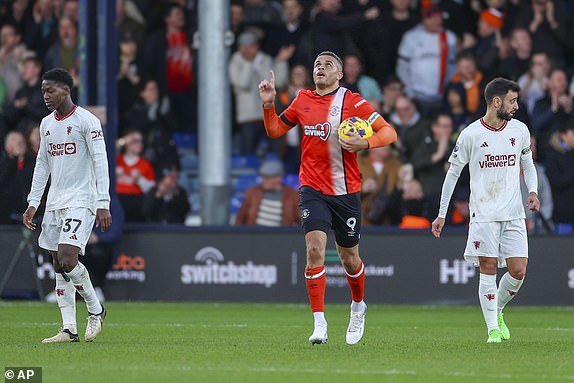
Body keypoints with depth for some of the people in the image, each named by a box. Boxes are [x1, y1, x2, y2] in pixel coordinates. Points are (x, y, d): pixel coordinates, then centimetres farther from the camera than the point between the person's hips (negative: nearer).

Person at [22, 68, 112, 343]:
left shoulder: (86, 121, -8)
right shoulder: (46, 124, 14)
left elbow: (100, 162, -10)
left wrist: (103, 204, -16)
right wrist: (33, 203, 12)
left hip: (81, 201, -7)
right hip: (55, 203, 7)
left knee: (67, 259, -19)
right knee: (59, 268, 3)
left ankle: (96, 310, 2)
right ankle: (69, 329, 5)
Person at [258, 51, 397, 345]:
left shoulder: (352, 102, -5)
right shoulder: (303, 100, 7)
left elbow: (389, 132, -7)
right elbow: (275, 130, 19)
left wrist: (364, 143, -24)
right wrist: (268, 104, 3)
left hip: (346, 192, -2)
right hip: (312, 189, 2)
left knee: (349, 258, 9)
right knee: (315, 249, -16)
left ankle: (358, 306, 40)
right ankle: (319, 325, -15)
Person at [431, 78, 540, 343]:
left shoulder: (520, 130, 5)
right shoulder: (470, 134, -5)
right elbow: (453, 172, 3)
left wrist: (532, 191, 2)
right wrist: (442, 213, 3)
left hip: (514, 214, 3)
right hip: (483, 214, -3)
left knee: (518, 271, -3)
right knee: (488, 269, -6)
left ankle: (497, 311, 22)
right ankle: (493, 329, 0)